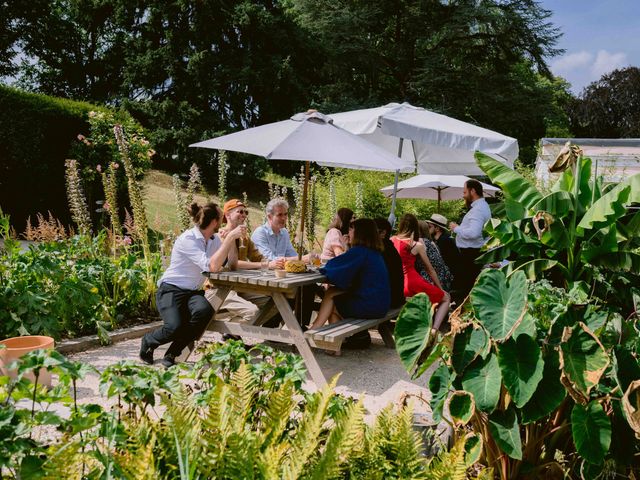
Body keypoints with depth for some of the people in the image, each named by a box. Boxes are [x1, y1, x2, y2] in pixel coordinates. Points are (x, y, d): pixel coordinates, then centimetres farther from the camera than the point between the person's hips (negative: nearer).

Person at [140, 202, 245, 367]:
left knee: (205, 311, -29)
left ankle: (172, 354, -8)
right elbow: (212, 266, -30)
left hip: (194, 292, 6)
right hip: (171, 291, -6)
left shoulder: (214, 239, 5)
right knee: (175, 327, -32)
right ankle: (148, 342, 6)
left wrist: (232, 238, -9)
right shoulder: (187, 239, -19)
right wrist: (230, 237, -28)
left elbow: (232, 264, -1)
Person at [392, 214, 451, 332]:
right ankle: (434, 329, -7)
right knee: (446, 298, 15)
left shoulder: (391, 240, 4)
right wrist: (440, 289, 18)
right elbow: (430, 270, 6)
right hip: (412, 283, -5)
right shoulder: (417, 245, -4)